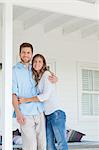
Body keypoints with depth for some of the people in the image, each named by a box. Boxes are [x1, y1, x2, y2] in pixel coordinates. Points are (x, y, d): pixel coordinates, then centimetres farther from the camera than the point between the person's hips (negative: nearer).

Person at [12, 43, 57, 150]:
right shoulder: (14, 71, 3)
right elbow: (13, 93, -4)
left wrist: (54, 79, 4)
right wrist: (17, 112, -16)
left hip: (39, 112, 5)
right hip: (26, 114, -5)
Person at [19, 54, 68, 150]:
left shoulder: (47, 74, -6)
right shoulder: (36, 78, 17)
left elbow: (45, 96, -15)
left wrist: (25, 100, -12)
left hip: (56, 112, -7)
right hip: (47, 114, 7)